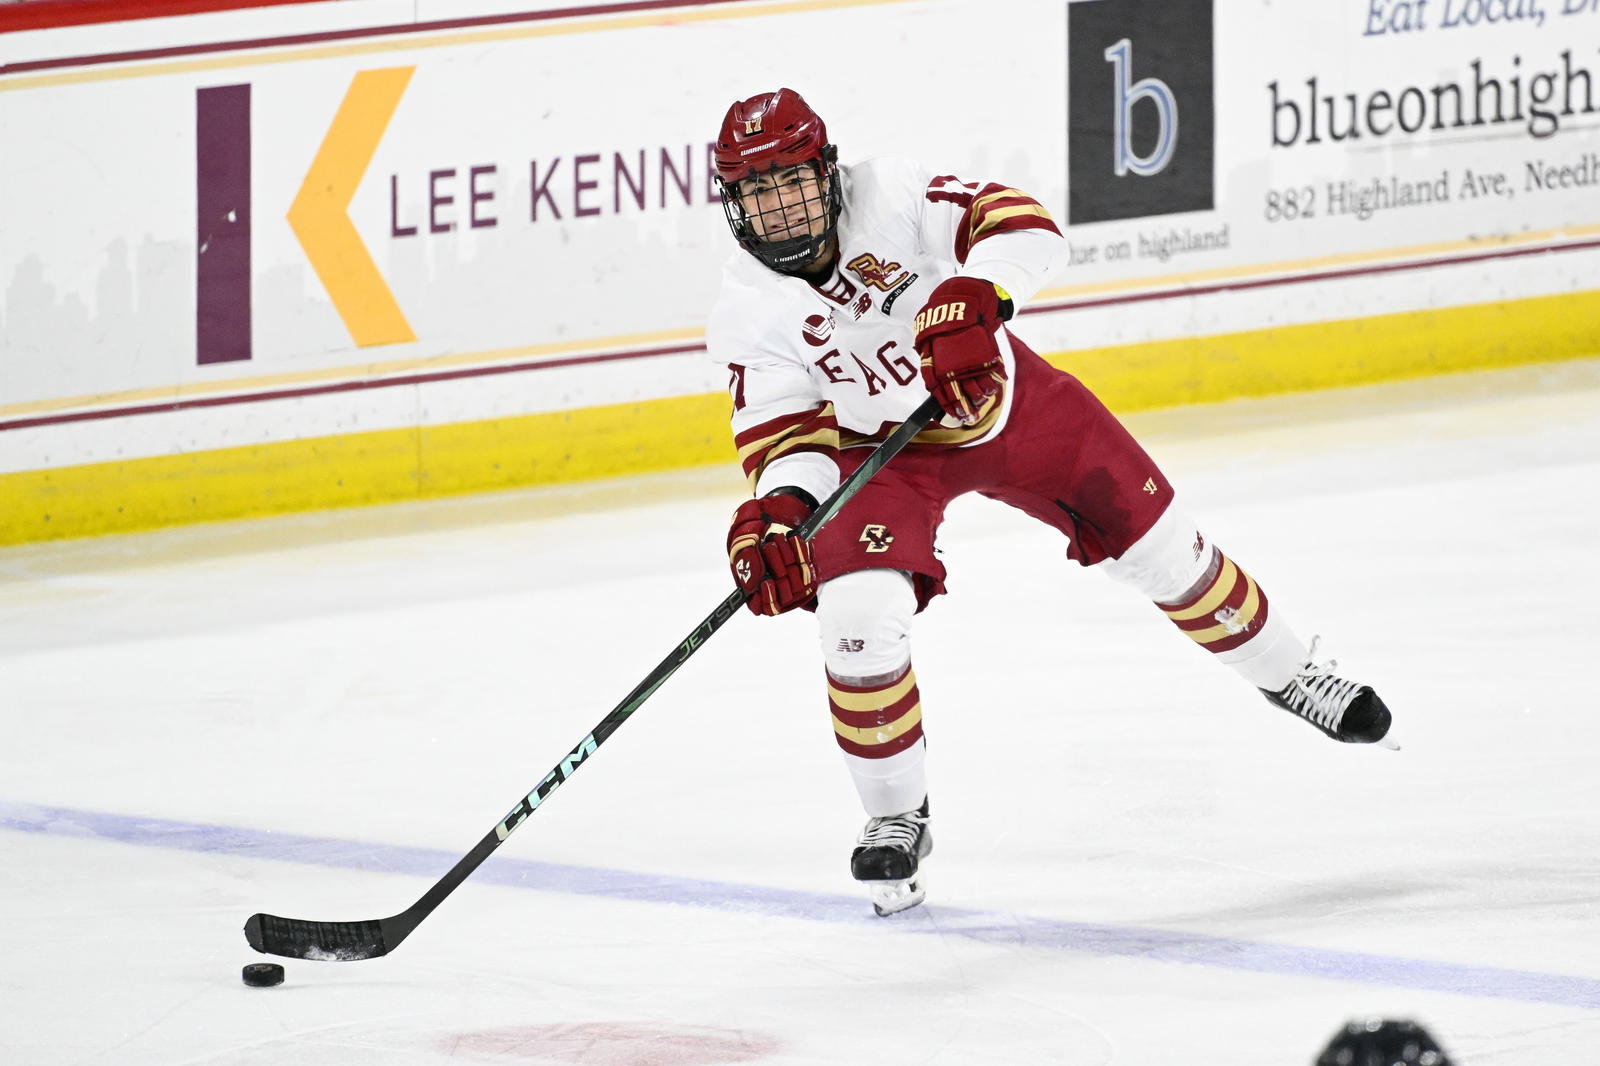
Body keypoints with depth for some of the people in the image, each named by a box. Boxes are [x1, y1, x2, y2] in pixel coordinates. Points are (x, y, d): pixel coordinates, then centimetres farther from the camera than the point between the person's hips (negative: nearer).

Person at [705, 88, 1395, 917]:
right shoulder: (748, 312, -20)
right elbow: (785, 434, -18)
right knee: (858, 609, -22)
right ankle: (895, 816, -1)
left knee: (1153, 544, 7)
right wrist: (776, 508, -39)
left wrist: (969, 300, -51)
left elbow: (1023, 226, -34)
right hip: (880, 446, 0)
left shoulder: (891, 196, -26)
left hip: (1009, 401, 0)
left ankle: (1286, 672, 33)